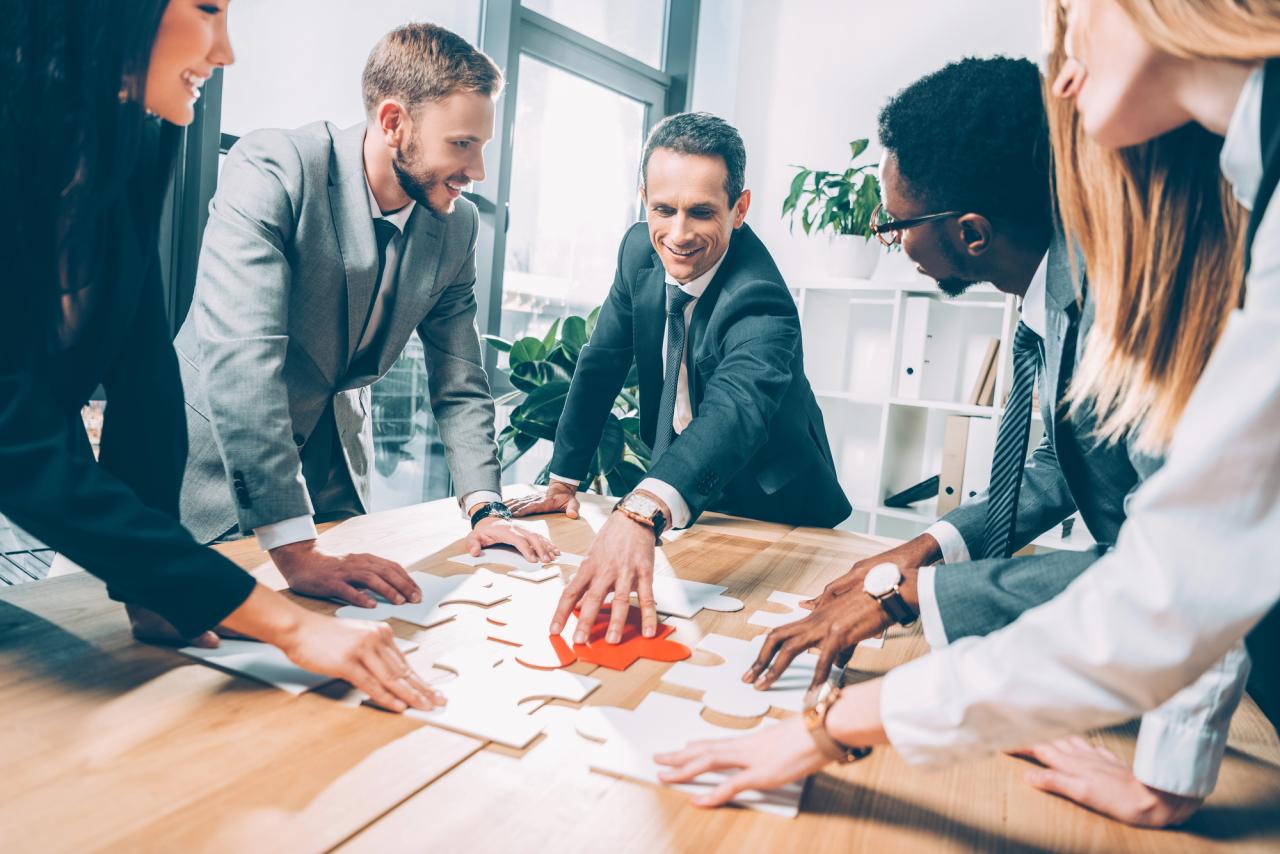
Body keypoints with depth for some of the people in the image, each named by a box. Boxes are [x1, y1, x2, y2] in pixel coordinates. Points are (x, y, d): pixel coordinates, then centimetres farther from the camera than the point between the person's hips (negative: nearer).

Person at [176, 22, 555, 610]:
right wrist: (295, 551, -39)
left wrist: (485, 507, -12)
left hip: (332, 471, 5)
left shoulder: (457, 224, -6)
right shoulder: (271, 170, -23)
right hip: (211, 467, -4)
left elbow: (459, 386, 1)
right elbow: (239, 353, -34)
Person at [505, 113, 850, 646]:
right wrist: (563, 481, -1)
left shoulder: (760, 304, -32)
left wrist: (641, 514, -69)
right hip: (682, 507, 5)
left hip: (774, 517, -4)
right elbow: (602, 362, -1)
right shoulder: (641, 249, -10)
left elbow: (735, 409, -51)